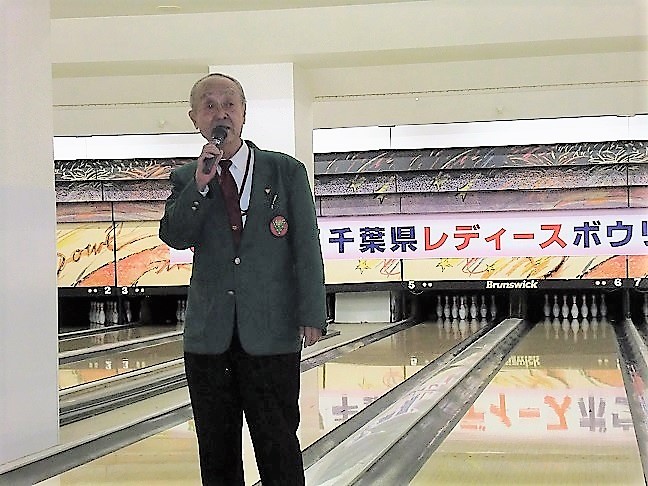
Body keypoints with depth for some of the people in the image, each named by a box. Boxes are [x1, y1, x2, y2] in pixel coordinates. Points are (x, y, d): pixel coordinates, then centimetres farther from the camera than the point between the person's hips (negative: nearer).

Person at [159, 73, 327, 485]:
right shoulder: (186, 179, 9)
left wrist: (311, 316, -8)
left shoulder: (287, 172, 2)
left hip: (271, 331, -2)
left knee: (278, 448, 2)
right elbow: (175, 237, -6)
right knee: (217, 450, 11)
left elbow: (307, 247, -1)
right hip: (209, 334, 3)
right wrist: (201, 184, -19)